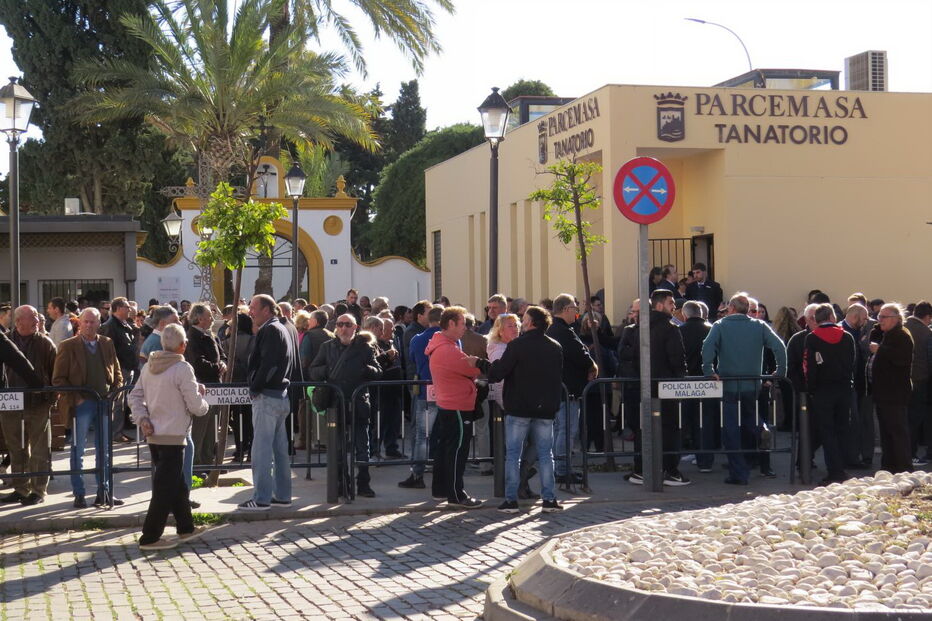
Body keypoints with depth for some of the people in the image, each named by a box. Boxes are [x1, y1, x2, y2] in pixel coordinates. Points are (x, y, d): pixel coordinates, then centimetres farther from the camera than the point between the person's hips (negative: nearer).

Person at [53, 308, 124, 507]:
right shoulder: (68, 346, -2)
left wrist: (115, 393, 0)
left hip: (105, 402, 4)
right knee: (78, 450, 1)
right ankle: (79, 494, 7)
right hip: (81, 403, -4)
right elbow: (58, 379, -4)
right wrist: (74, 398, -12)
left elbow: (117, 373, 16)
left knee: (104, 451, 10)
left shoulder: (107, 344, 10)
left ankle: (104, 492, 18)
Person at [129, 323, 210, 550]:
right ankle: (150, 538, 0)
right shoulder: (182, 369, -15)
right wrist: (202, 399, 8)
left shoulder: (149, 366, 7)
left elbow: (135, 395, 11)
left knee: (177, 483, 20)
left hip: (154, 435, 8)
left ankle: (186, 527, 31)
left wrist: (142, 419, 5)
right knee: (166, 488, -1)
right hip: (173, 436, -8)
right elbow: (196, 407, -13)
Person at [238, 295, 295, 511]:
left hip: (267, 396, -10)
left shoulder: (270, 331, -12)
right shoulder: (281, 329, 18)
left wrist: (255, 388, -13)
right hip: (281, 395, 10)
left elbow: (267, 364, -22)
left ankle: (261, 498, -6)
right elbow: (291, 364, 22)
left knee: (261, 449, -7)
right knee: (279, 448, 13)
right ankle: (282, 495, 18)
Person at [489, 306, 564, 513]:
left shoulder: (517, 345, -11)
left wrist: (489, 369, 8)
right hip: (545, 410, 4)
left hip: (518, 408, -4)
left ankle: (511, 499, 1)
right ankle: (549, 499, 6)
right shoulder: (556, 348, 5)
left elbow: (497, 373, -11)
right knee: (545, 454, 8)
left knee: (513, 454, 3)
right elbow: (559, 378, 14)